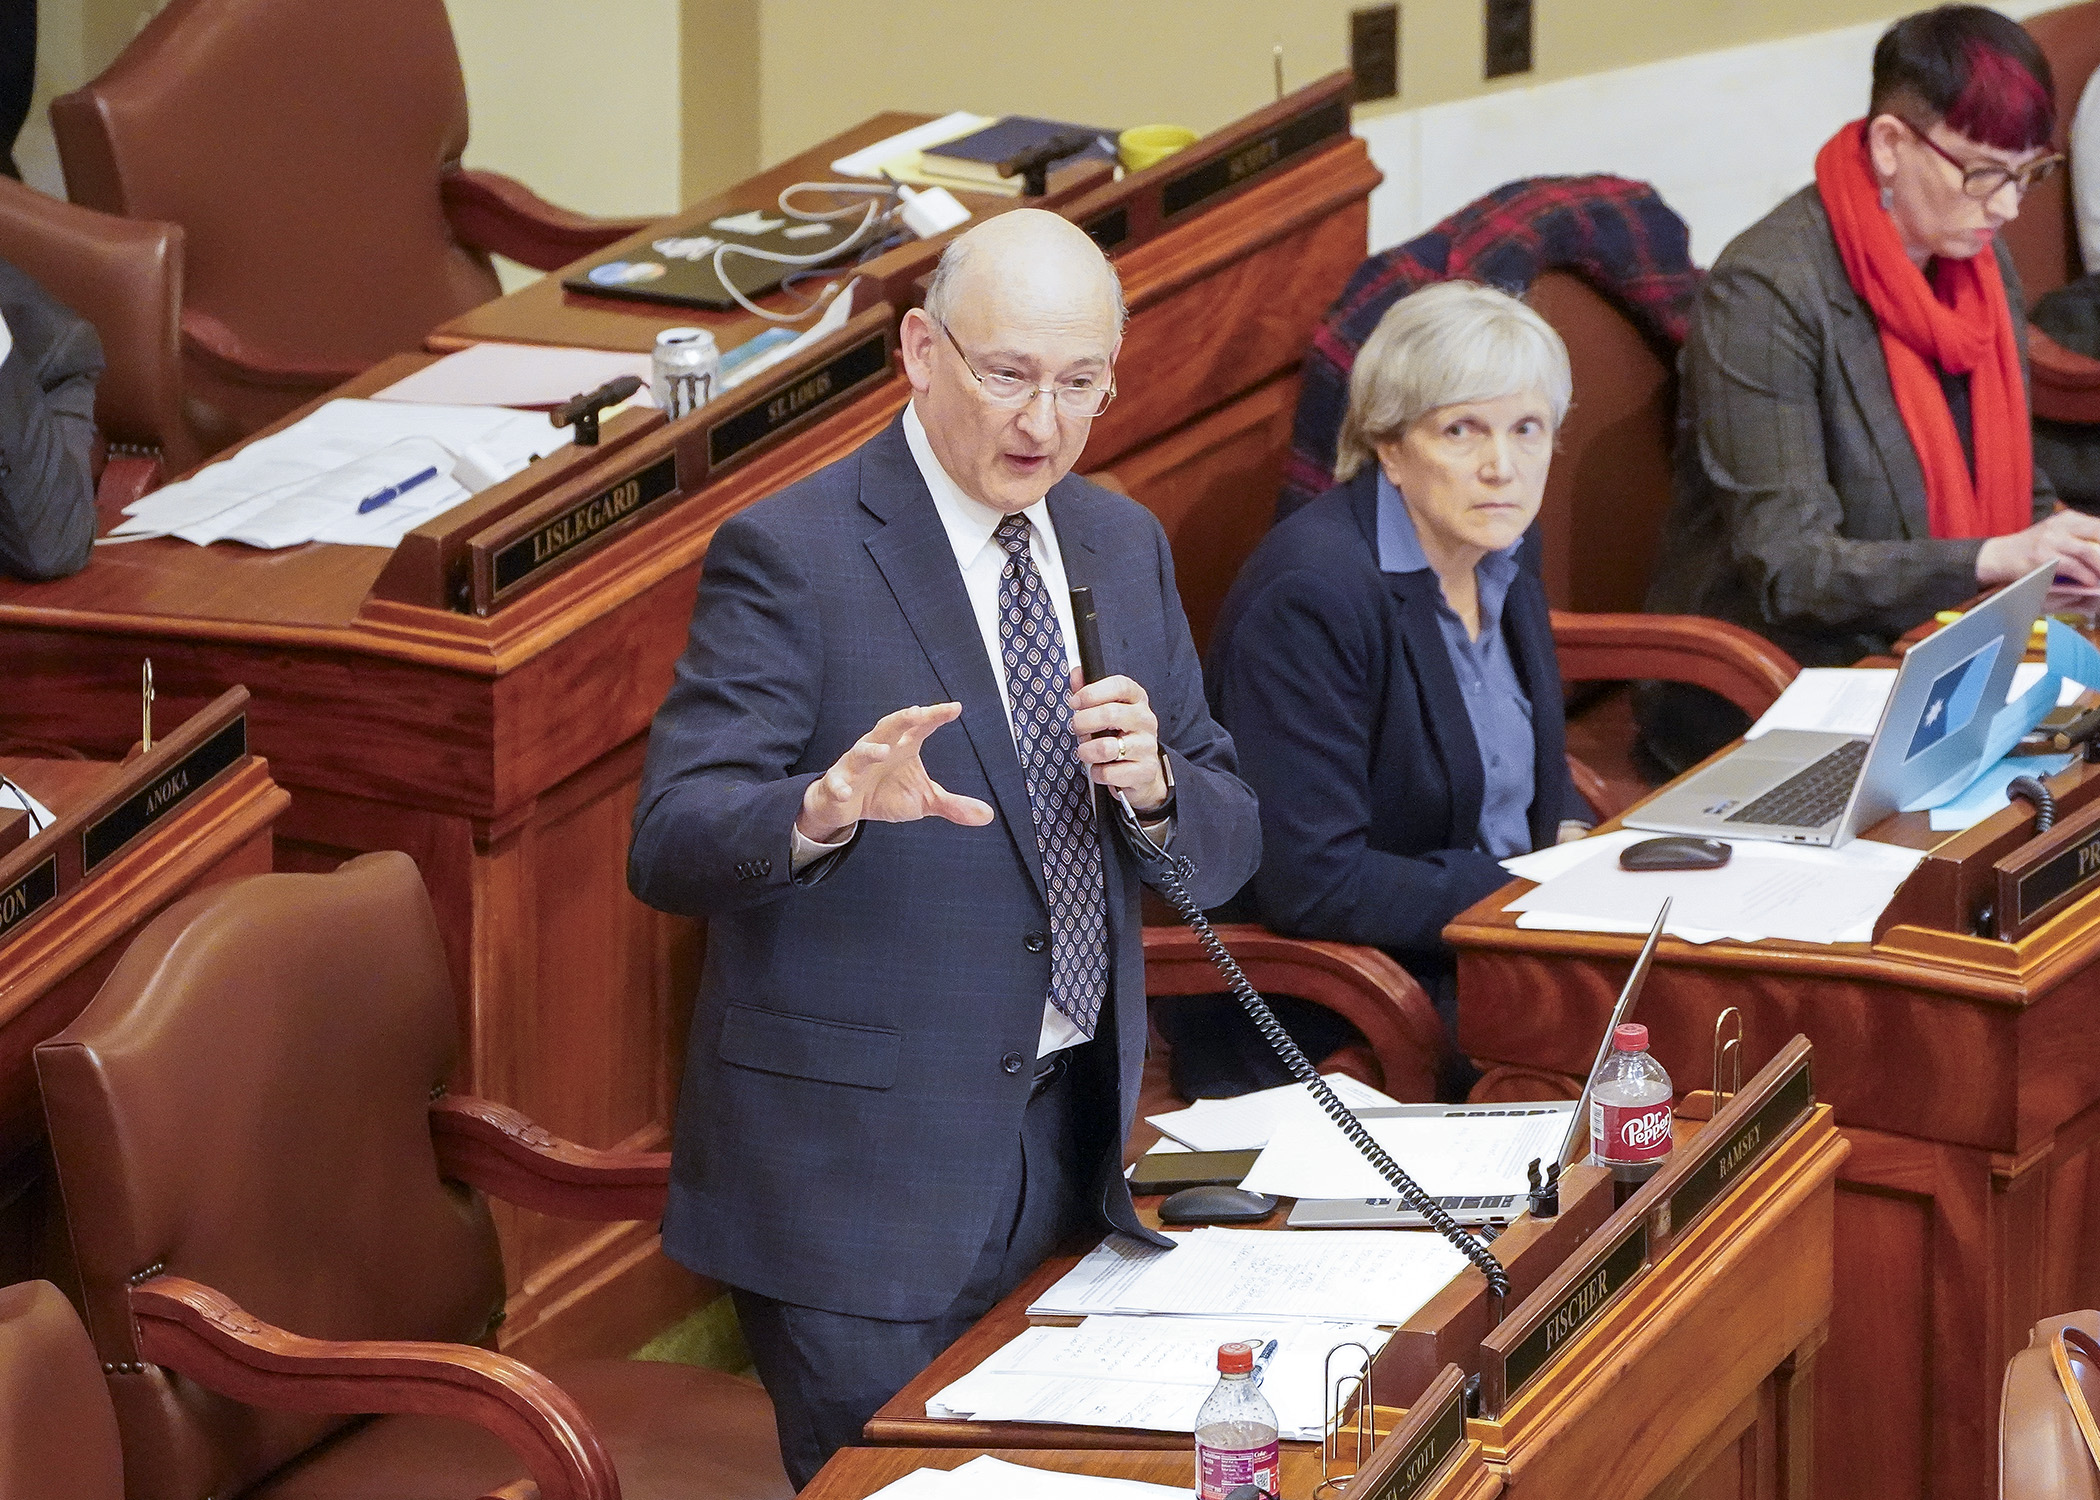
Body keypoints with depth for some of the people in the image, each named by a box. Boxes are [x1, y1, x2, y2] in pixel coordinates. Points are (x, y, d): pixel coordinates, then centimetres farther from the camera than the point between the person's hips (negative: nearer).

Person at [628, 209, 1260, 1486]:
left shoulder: (1122, 547, 10)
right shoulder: (791, 556, -11)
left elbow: (1227, 844, 9)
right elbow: (673, 845, -19)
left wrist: (1153, 786, -14)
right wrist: (823, 809, -39)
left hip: (1075, 1140, 6)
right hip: (865, 1174, -6)